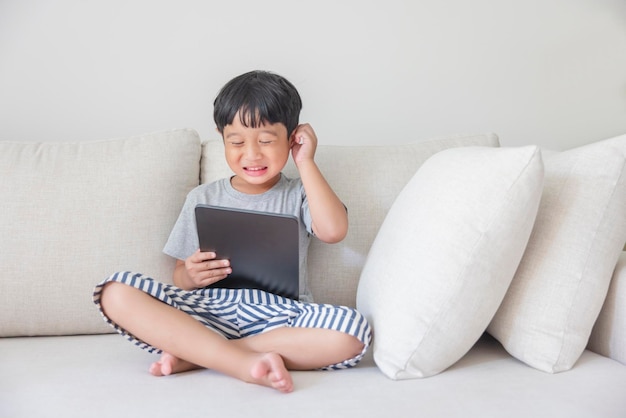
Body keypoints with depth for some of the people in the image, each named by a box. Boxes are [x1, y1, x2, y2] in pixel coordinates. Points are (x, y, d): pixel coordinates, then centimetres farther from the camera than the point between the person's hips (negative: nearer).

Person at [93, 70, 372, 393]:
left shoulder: (298, 195, 11)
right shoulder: (202, 199, 15)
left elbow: (333, 231, -11)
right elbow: (181, 276, 15)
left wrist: (306, 163, -2)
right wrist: (190, 276, -10)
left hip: (278, 319, -1)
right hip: (208, 311, 1)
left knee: (352, 330, -32)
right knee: (116, 293, -21)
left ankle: (195, 353, -25)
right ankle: (244, 362, -32)